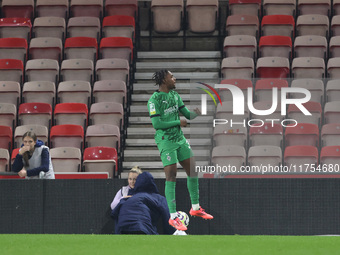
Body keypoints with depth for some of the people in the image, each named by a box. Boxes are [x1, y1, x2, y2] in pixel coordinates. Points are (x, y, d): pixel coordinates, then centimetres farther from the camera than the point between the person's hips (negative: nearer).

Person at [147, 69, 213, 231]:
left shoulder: (175, 95, 11)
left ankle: (195, 208, 25)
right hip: (165, 140, -8)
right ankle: (173, 217, -8)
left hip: (179, 138, 8)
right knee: (171, 175, -11)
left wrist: (196, 113, -8)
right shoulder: (154, 100, -13)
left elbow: (187, 114, 14)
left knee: (192, 170, 10)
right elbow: (156, 124, -19)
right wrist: (178, 122, -14)